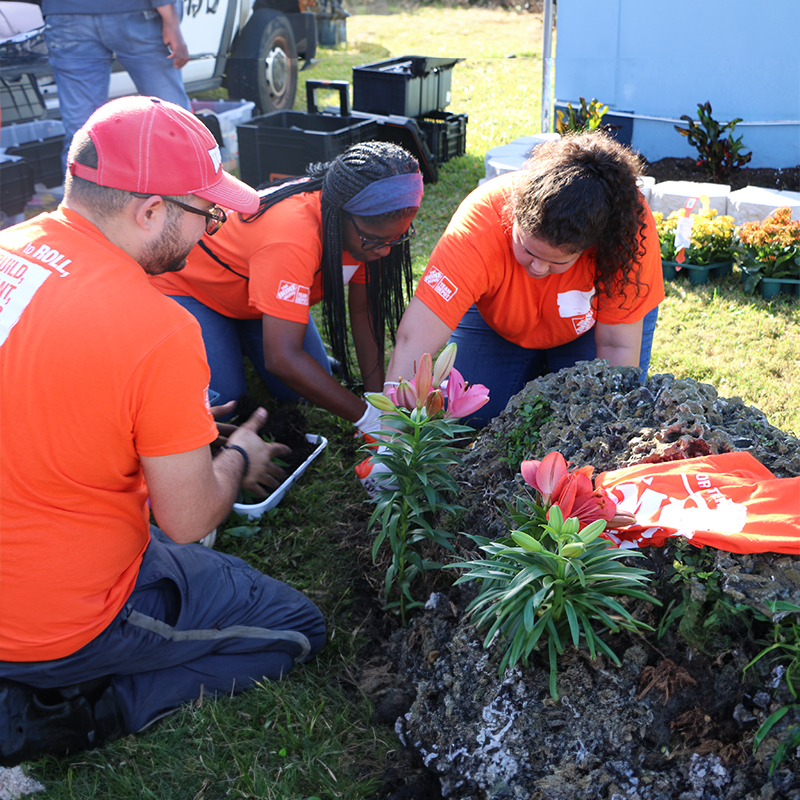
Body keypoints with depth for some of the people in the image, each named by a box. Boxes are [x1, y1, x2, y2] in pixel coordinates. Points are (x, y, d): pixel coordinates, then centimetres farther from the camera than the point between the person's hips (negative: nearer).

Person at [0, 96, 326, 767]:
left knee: (182, 556, 32)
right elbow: (190, 520, -17)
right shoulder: (159, 331, -27)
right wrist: (236, 459, 4)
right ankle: (60, 712, 0)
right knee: (297, 629, 8)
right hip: (60, 625, -8)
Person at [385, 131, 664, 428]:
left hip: (593, 319, 0)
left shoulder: (629, 226, -38)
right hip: (496, 319, 0)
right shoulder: (479, 225, -41)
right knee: (473, 417, -12)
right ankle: (536, 375, 17)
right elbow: (413, 343, -46)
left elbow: (618, 346, -27)